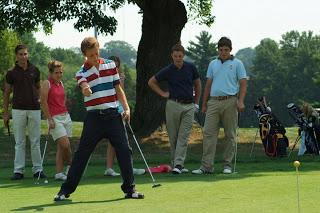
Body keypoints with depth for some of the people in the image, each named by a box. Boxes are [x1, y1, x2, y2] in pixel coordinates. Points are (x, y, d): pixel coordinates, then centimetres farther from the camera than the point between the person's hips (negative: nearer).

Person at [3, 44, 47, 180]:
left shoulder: (34, 71, 6)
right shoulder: (11, 73, 0)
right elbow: (6, 93, 5)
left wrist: (39, 98, 2)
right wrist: (5, 113, 3)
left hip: (34, 109, 2)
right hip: (18, 109, -2)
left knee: (35, 141, 4)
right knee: (19, 142, 0)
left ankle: (37, 169, 10)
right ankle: (18, 170, 2)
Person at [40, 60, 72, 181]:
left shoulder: (60, 83, 14)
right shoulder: (47, 84, -6)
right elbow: (43, 102, -11)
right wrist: (50, 119, -15)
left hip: (66, 116, 7)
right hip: (55, 118, -7)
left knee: (61, 147, 5)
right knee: (65, 144, -15)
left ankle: (59, 173, 9)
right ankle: (70, 164, 5)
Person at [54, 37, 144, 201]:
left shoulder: (110, 65, 8)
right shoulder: (81, 73, -3)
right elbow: (85, 88, -25)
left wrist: (126, 108, 5)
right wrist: (86, 90, -50)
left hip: (113, 115, 3)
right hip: (94, 117, -3)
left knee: (124, 150, -1)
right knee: (82, 153, -1)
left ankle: (129, 189, 9)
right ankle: (66, 190, 6)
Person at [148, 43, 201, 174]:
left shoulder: (191, 68, 2)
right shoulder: (168, 70, -2)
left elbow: (197, 84, 16)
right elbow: (151, 82, 9)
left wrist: (196, 102, 14)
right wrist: (162, 93, 3)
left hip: (189, 106, 1)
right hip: (173, 104, -1)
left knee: (184, 136, -6)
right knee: (173, 136, 3)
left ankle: (178, 164, -11)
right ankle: (175, 163, 10)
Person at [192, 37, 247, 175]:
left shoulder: (237, 64, 4)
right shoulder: (213, 64, 16)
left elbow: (243, 84, -2)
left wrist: (241, 101, -15)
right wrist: (204, 104, 13)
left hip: (230, 102, -3)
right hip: (213, 101, 3)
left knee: (230, 135, 2)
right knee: (208, 133, -4)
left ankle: (227, 165, 9)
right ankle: (206, 166, -6)